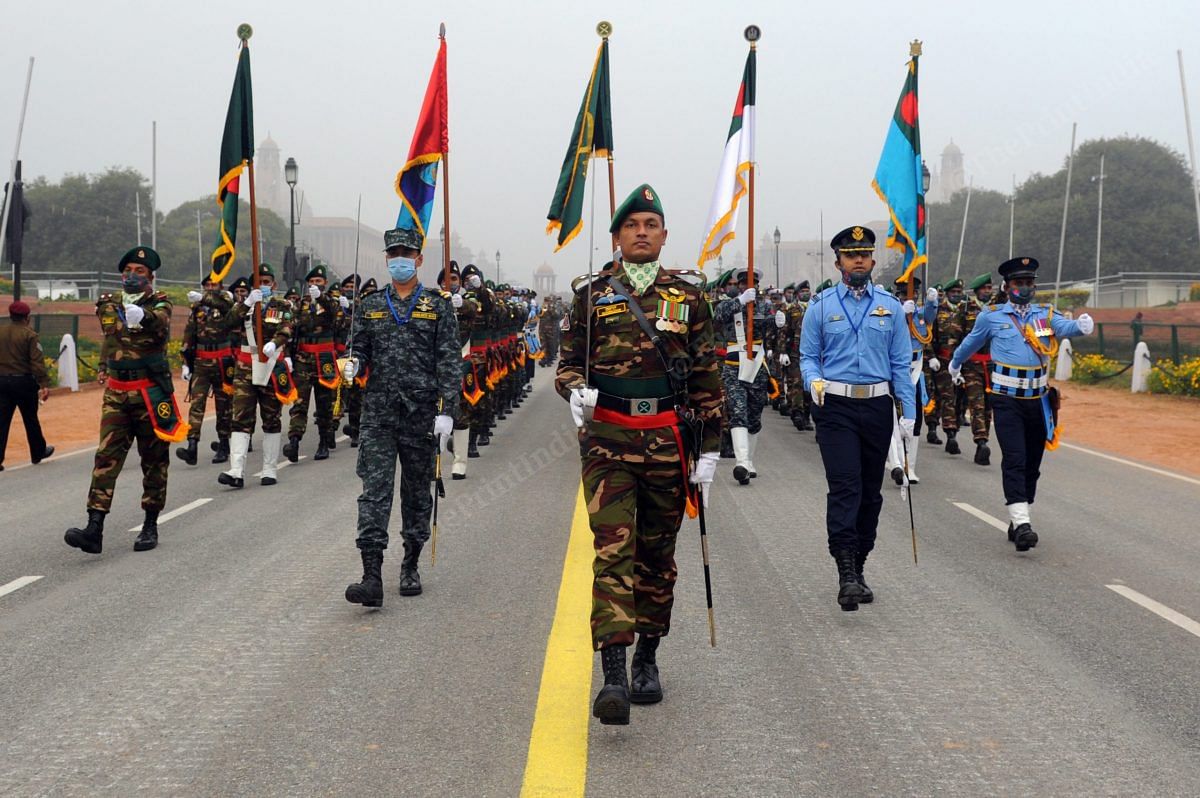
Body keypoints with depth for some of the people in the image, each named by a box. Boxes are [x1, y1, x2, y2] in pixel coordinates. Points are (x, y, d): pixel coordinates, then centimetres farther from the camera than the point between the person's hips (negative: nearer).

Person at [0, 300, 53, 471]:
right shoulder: (29, 335, -9)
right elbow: (37, 362, -15)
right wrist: (44, 384, -17)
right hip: (24, 381, -3)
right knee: (30, 420, 12)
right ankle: (38, 452, 29)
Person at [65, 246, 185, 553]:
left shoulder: (159, 303, -4)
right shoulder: (108, 304, 9)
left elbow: (161, 324, -28)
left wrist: (143, 315, -48)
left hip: (151, 392, -3)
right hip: (116, 393, 3)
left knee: (154, 459, 6)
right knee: (106, 457, -8)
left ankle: (150, 526, 17)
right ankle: (94, 529, -15)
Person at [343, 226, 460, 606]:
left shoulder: (438, 305, 2)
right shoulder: (370, 306, 10)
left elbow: (450, 361, -3)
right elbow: (361, 349, 16)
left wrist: (447, 411, -11)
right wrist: (353, 365, -9)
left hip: (422, 413, -1)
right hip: (378, 412, 1)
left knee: (417, 492, 10)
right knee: (374, 490, -8)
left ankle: (411, 567, 25)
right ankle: (372, 577, -12)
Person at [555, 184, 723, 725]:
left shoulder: (688, 298, 7)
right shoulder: (591, 296, 5)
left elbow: (706, 380, 8)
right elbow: (567, 361, 9)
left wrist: (709, 449, 4)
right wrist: (575, 389, -15)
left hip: (669, 441, 2)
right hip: (607, 439, -2)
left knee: (657, 554, 11)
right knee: (613, 551, -12)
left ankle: (647, 659, 27)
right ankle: (613, 674, -17)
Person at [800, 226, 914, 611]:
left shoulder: (890, 306, 9)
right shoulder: (821, 305, 4)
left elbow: (901, 362, 9)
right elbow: (808, 355, 7)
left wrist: (909, 412, 3)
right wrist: (814, 381, -16)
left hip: (878, 406, 3)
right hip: (836, 407, -3)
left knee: (871, 492, 8)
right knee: (844, 486, -14)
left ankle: (858, 569, 20)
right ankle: (846, 574, -19)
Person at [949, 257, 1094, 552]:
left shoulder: (1045, 315, 7)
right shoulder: (991, 316, 3)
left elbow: (1065, 327, -15)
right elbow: (971, 342, 21)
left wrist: (1082, 325, -37)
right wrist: (955, 364, 36)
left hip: (1039, 400, 3)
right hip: (1007, 400, -3)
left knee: (1032, 464, 8)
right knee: (1014, 460, -14)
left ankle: (1016, 523, 20)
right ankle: (1021, 523, -20)